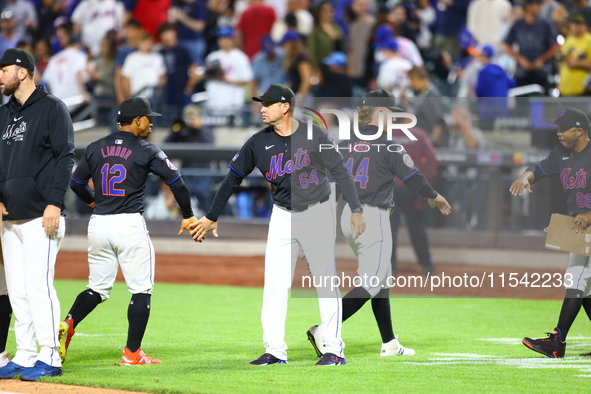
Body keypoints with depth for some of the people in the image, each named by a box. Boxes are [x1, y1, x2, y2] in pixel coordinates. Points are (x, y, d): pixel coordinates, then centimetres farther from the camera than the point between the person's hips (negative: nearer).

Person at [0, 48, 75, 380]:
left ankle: (50, 358, -9)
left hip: (41, 216, -8)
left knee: (39, 286, -12)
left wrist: (54, 203, -17)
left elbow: (65, 157, -10)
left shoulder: (52, 108, -4)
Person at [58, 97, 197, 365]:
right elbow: (176, 182, -6)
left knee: (97, 288, 15)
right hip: (129, 225, -5)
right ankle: (132, 353, 0)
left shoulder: (96, 148, 10)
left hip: (98, 223, 5)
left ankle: (68, 324, -11)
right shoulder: (146, 151, -3)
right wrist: (188, 216, 7)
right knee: (141, 290, 4)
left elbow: (76, 183, 15)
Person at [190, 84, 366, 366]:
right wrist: (211, 218, 4)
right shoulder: (258, 143, -3)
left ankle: (334, 350, 4)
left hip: (317, 214, -3)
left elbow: (340, 172, -6)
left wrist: (356, 210, -12)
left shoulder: (314, 136, -11)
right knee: (274, 284, 0)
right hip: (283, 217, 3)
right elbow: (233, 179, 4)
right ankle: (275, 351, 5)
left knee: (325, 282, -1)